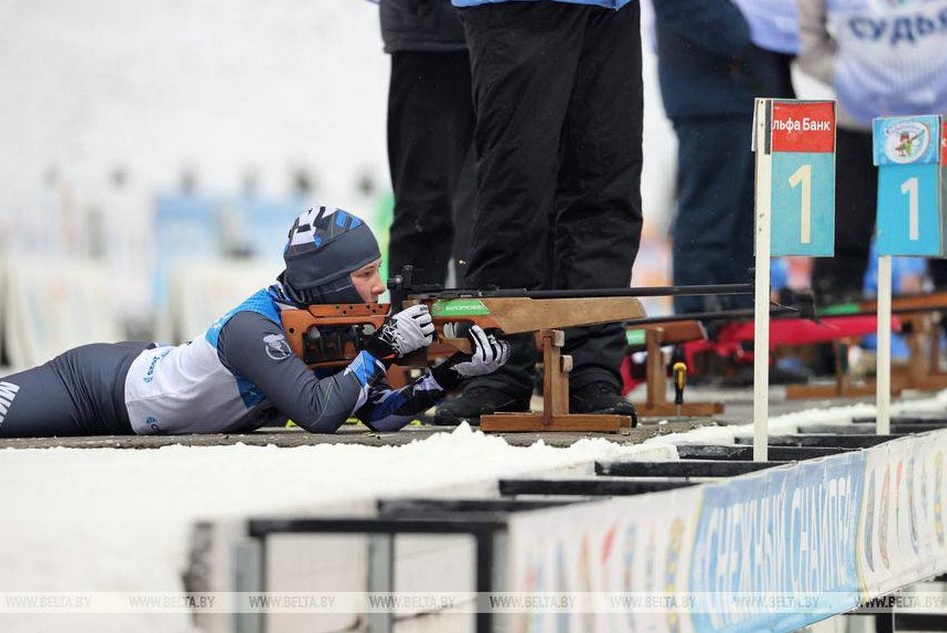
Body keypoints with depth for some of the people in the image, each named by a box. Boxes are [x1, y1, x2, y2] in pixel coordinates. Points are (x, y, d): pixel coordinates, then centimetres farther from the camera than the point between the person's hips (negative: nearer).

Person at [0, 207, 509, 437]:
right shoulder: (253, 328, -33)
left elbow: (379, 414, -8)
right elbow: (318, 415, -40)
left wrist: (450, 372, -22)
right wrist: (383, 349, -36)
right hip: (95, 387, -7)